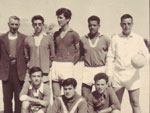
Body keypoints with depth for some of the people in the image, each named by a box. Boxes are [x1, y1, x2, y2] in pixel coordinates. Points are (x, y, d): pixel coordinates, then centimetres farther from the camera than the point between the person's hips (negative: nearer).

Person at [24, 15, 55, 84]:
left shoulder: (48, 38, 4)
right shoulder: (28, 39, 7)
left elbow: (52, 55, 11)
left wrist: (48, 64, 4)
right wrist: (28, 64, 8)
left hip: (45, 71, -1)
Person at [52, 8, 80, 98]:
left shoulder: (73, 34, -1)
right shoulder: (56, 34, 14)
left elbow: (78, 52, 3)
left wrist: (72, 63, 0)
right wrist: (54, 61, 10)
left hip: (67, 66, -5)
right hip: (55, 65, 5)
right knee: (56, 96, 7)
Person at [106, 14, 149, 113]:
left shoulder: (138, 39, 5)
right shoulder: (115, 39, 6)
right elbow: (110, 58, 7)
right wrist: (109, 75, 1)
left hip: (132, 75, -1)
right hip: (117, 74, 1)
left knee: (135, 103, 2)